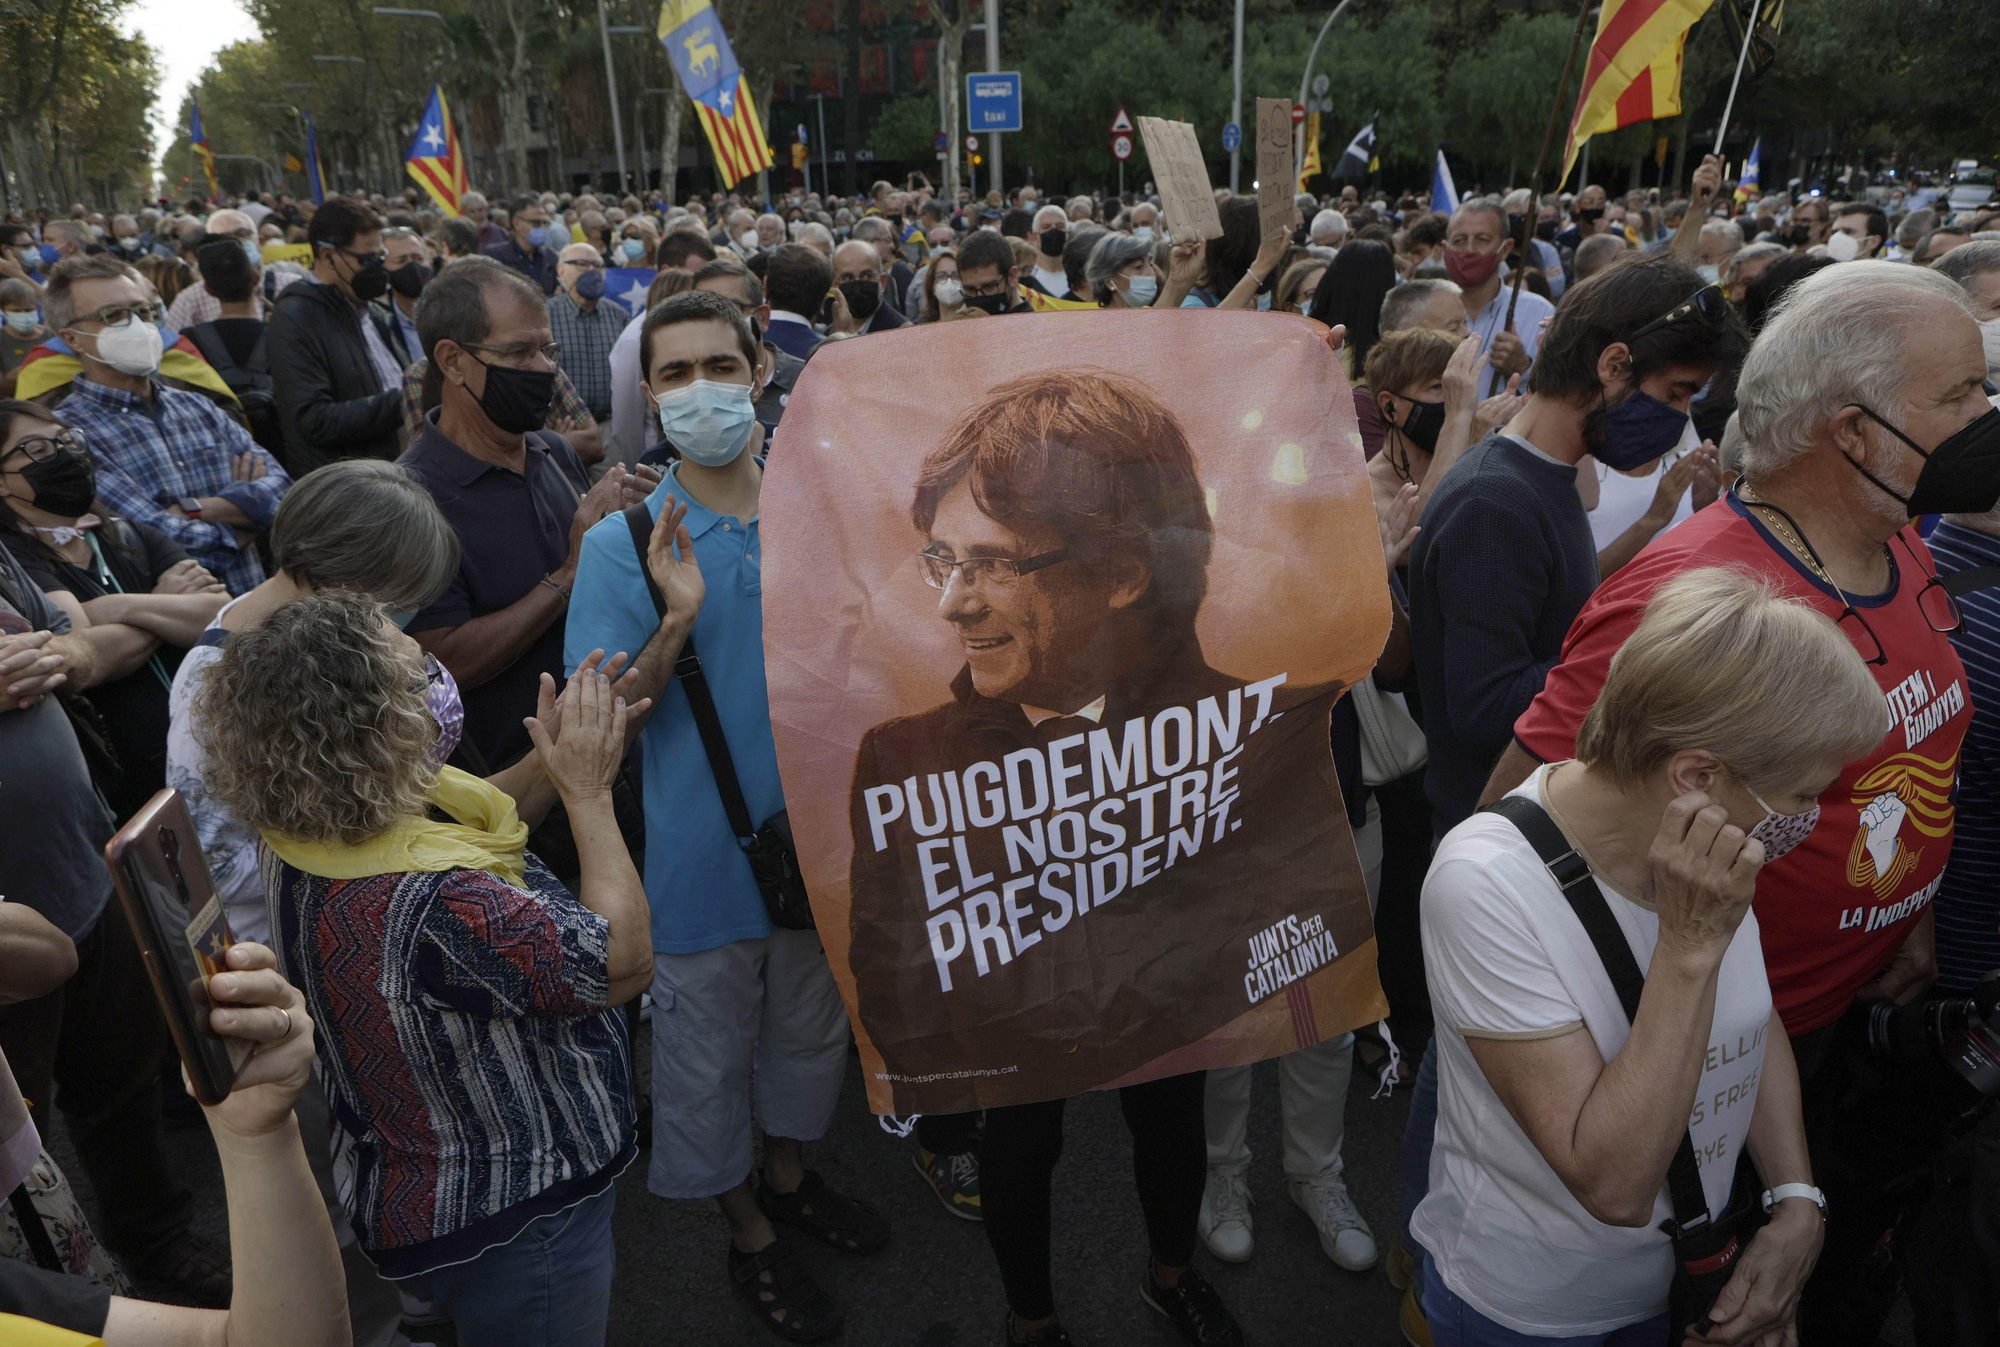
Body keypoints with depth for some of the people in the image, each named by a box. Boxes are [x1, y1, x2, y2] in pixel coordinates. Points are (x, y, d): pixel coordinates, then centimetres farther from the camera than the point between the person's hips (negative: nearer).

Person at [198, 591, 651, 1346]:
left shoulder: (314, 839, -10)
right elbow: (623, 962, -28)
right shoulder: (424, 908, -39)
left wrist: (551, 764, -6)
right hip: (512, 1229, -8)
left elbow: (473, 825, 8)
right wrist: (589, 789, -21)